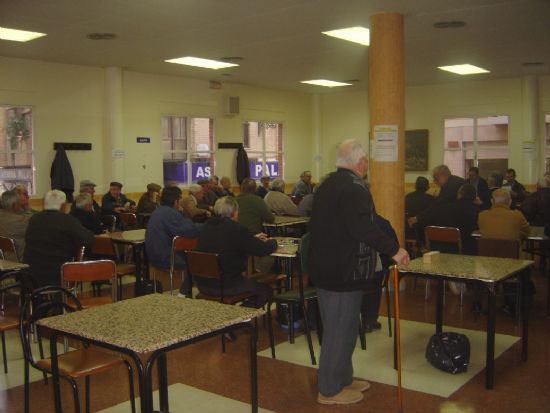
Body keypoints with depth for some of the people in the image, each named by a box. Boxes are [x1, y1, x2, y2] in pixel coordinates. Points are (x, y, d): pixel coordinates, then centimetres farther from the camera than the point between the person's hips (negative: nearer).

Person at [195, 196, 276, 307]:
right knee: (265, 289, 13)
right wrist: (272, 242, 10)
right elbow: (263, 250, -12)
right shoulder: (237, 229, -19)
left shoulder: (207, 226, 4)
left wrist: (253, 239, 25)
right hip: (227, 288, -7)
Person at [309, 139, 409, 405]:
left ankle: (343, 378, 34)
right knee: (340, 330, 2)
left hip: (323, 267, 10)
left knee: (336, 327, 20)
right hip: (344, 273, -10)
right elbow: (362, 228, -31)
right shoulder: (354, 189, -20)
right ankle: (330, 390, 14)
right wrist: (393, 249, -25)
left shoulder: (326, 185, 12)